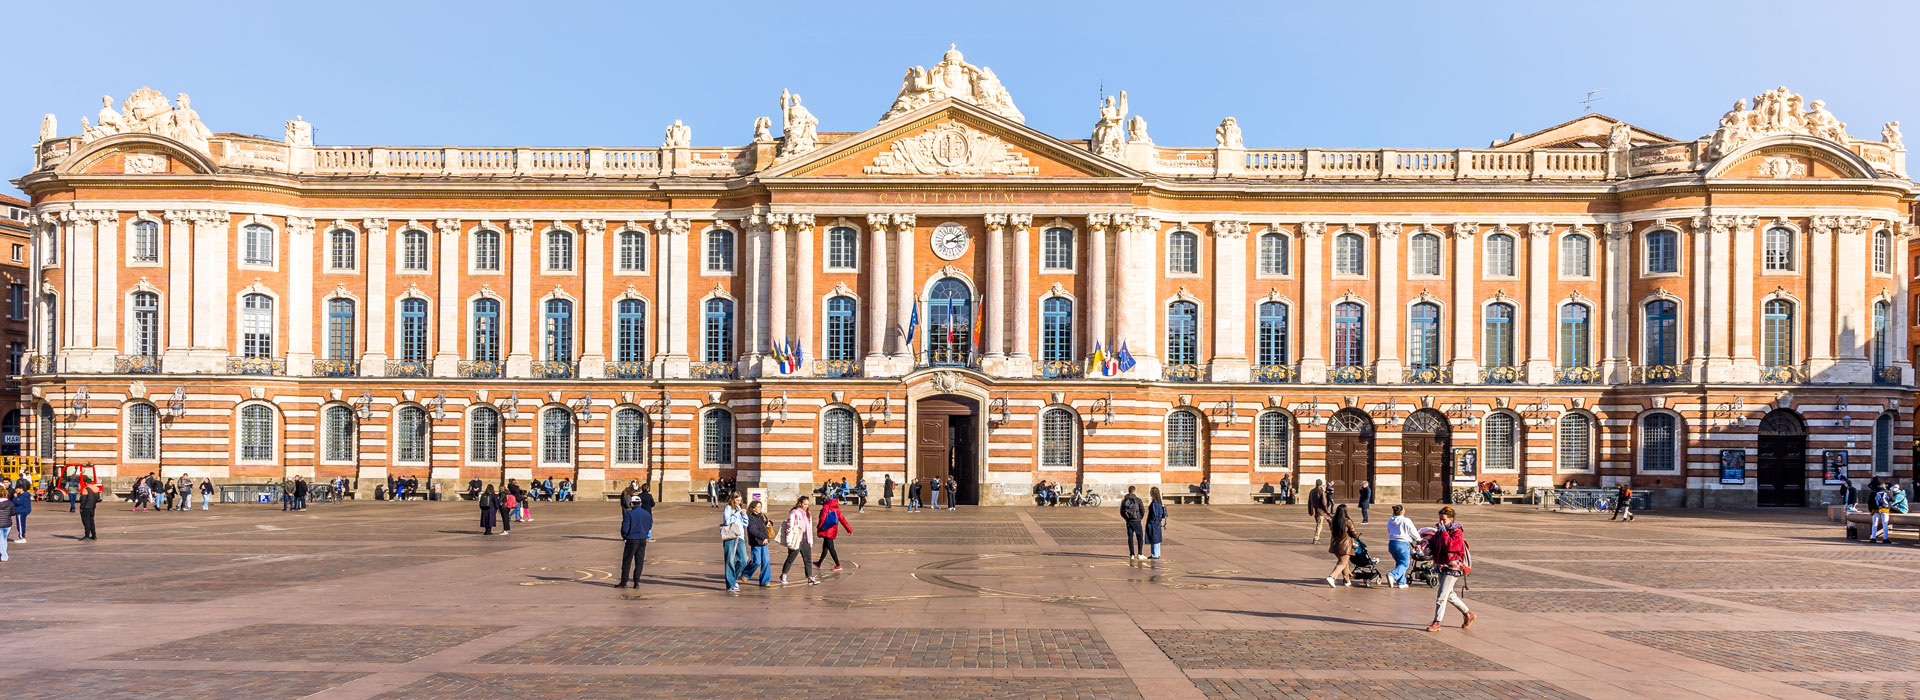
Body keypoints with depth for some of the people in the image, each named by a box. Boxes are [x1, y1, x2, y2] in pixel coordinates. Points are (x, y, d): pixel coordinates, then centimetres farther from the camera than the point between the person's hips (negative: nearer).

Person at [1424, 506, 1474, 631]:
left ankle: (1436, 623, -9)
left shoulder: (1457, 533, -12)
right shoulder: (1439, 531, 11)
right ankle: (1468, 614, 36)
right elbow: (1432, 541, 22)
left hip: (1452, 568, -8)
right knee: (1450, 596, 18)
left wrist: (1443, 532, -20)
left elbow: (1449, 546, -27)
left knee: (1441, 596, -11)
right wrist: (1428, 548, 1)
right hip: (1441, 568, 8)